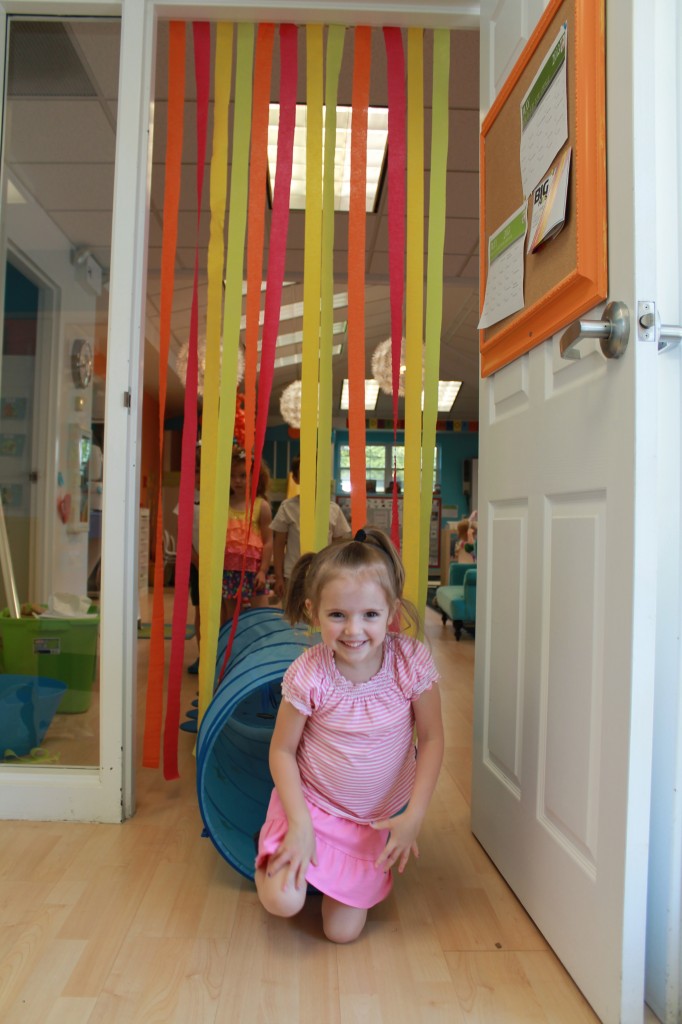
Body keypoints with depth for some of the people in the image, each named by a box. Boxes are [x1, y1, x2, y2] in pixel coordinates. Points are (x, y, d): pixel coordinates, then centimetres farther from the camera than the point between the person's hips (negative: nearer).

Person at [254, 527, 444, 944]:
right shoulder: (308, 675, -24)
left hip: (377, 818, 2)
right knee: (283, 901, -17)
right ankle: (273, 855, 17)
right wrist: (299, 823, -19)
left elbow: (432, 740, -10)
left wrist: (414, 816, -15)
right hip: (312, 803, -1)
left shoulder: (412, 662, -21)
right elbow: (282, 750, -12)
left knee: (343, 931, 1)